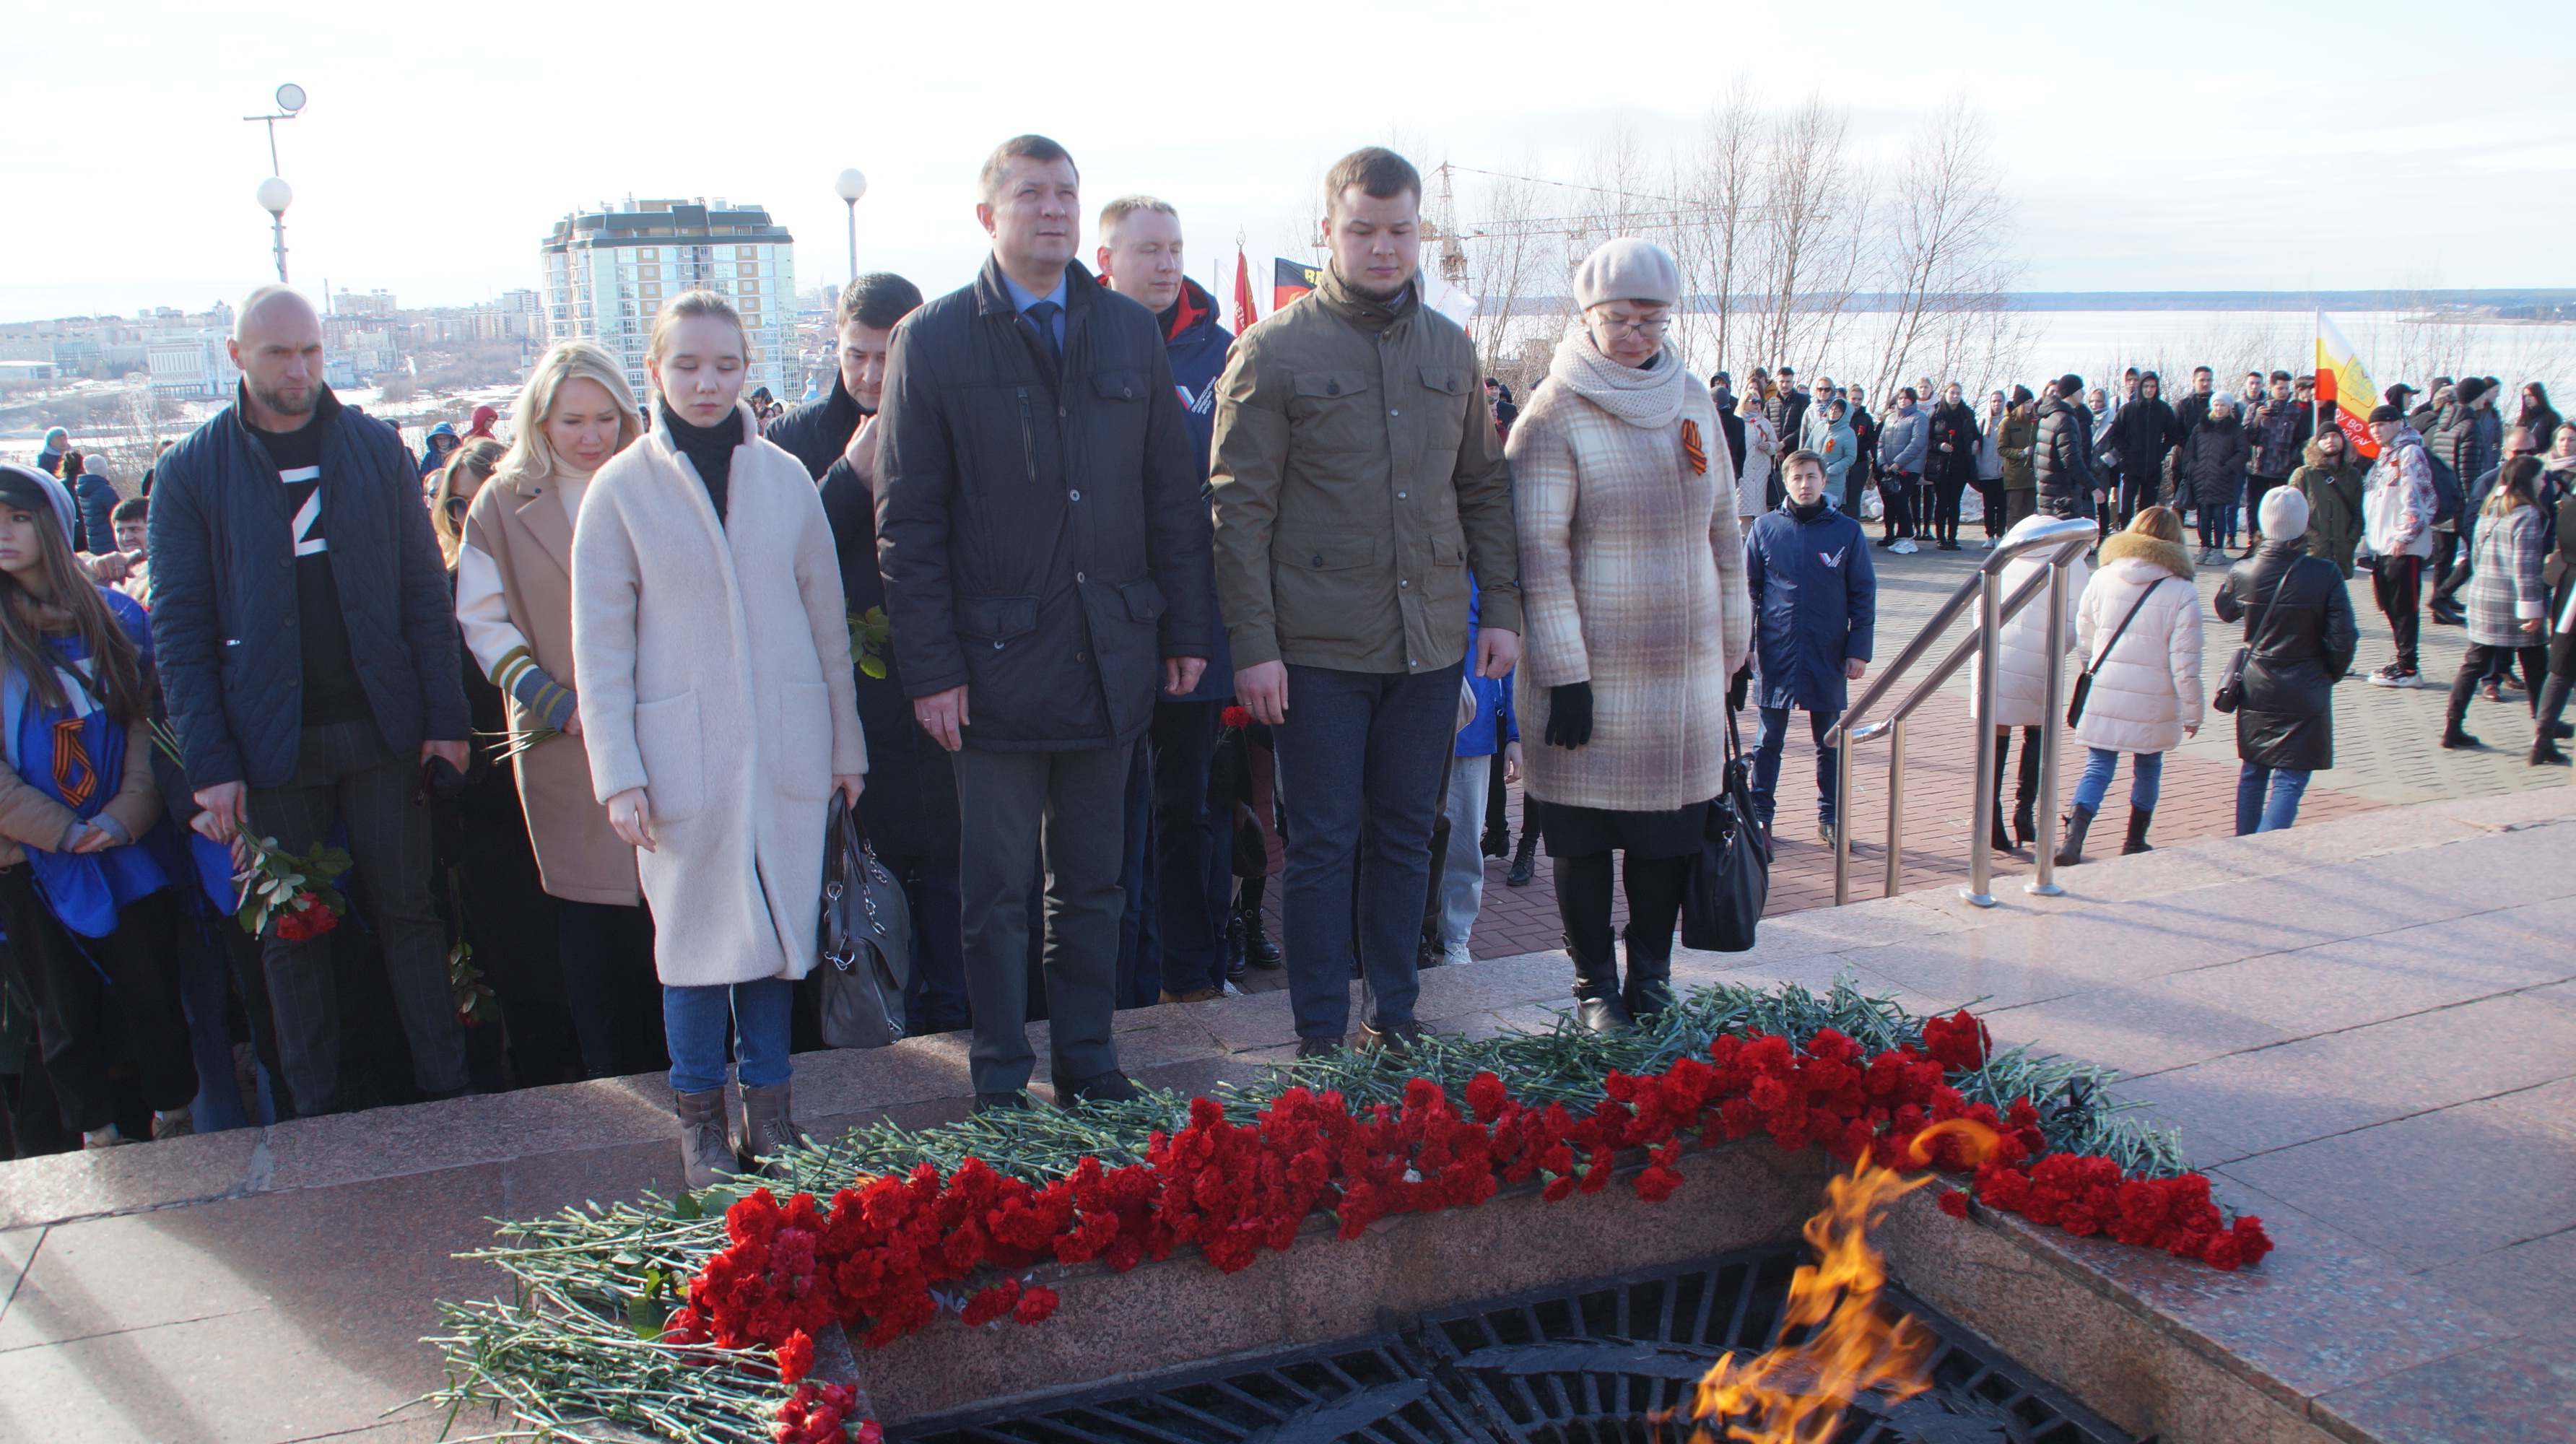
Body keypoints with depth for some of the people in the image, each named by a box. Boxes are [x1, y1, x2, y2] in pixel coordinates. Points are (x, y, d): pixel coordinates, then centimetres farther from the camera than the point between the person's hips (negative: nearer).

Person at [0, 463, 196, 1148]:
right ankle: (97, 1142, 22)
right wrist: (61, 831, -12)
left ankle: (176, 1126, 20)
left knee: (154, 994, 5)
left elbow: (145, 725, 2)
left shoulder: (118, 617, 4)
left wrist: (125, 816, -11)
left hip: (125, 852, 1)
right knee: (67, 1012, 9)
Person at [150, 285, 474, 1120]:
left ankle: (446, 1089, 15)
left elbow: (425, 589, 4)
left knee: (407, 910, 7)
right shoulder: (190, 472, 0)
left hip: (382, 728, 1)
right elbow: (179, 627, -1)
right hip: (271, 742, -1)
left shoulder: (376, 448, 4)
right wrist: (210, 762, -8)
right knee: (291, 929, 7)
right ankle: (317, 1115, 18)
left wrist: (445, 716, -3)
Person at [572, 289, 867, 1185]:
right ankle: (700, 1117, 18)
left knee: (777, 925, 8)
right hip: (683, 754, -2)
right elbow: (600, 646, 0)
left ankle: (769, 1104, 22)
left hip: (786, 747, 2)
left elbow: (827, 619, 10)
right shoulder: (622, 490, -1)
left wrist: (847, 744, 10)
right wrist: (617, 773, -6)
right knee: (695, 934, 3)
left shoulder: (785, 479, 5)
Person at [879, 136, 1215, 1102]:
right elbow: (907, 523, -4)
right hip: (996, 660, -3)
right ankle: (1000, 1082, 19)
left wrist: (1186, 632, 5)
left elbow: (1174, 496, 10)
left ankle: (1087, 1060, 26)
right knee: (996, 891, 6)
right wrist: (930, 668, -10)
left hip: (1111, 657, 3)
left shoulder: (1132, 333, 9)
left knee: (1092, 881, 13)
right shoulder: (933, 341, -1)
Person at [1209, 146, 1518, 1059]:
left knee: (1406, 837, 13)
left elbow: (1483, 488, 15)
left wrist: (1501, 608, 8)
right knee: (1324, 843, 3)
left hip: (1431, 641, 5)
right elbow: (1240, 510, -7)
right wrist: (1253, 644, -12)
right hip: (1320, 647, -4)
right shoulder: (1273, 351, -5)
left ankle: (1394, 1017, 26)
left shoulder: (1450, 348, 10)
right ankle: (1321, 1035, 14)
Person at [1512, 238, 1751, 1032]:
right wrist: (1564, 671, -16)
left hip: (1687, 672, 5)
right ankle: (1595, 986, 22)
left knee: (1671, 828, 10)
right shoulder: (1555, 414, -9)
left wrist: (1732, 648, 14)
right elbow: (1539, 552, -12)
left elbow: (1723, 533, 15)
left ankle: (1652, 979, 27)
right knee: (1586, 835, 6)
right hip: (1595, 672, -4)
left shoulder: (1693, 402, 8)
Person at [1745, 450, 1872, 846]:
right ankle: (1760, 815, 19)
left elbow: (1863, 595, 2)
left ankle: (1829, 818, 23)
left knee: (1830, 743, 11)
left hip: (1827, 659, 0)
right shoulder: (1766, 529, 0)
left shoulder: (1847, 531, -1)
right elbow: (1748, 591, 4)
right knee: (1769, 742, 9)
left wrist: (1859, 650, -2)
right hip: (1777, 657, 0)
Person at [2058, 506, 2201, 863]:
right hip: (2153, 702, -1)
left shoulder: (2101, 579, -2)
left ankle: (2072, 842, -11)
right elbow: (2185, 663, -8)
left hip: (2105, 695, 1)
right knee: (2147, 766, 18)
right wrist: (2192, 712, 2)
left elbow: (2083, 639, 6)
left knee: (2098, 767, 4)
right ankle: (2135, 842, 28)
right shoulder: (2182, 592, -9)